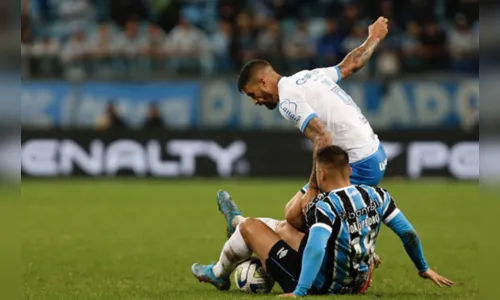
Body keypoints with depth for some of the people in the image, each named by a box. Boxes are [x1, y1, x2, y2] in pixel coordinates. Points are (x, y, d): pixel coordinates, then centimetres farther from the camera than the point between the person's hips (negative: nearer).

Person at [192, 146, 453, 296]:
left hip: (319, 287, -7)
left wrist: (299, 292, -42)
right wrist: (424, 269, 15)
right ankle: (237, 222, 60)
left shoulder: (324, 206, -25)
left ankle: (220, 274, 39)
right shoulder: (376, 196, -6)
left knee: (250, 226, 11)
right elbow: (408, 233, 0)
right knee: (286, 229, 30)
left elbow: (316, 249, -39)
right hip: (353, 285, 7)